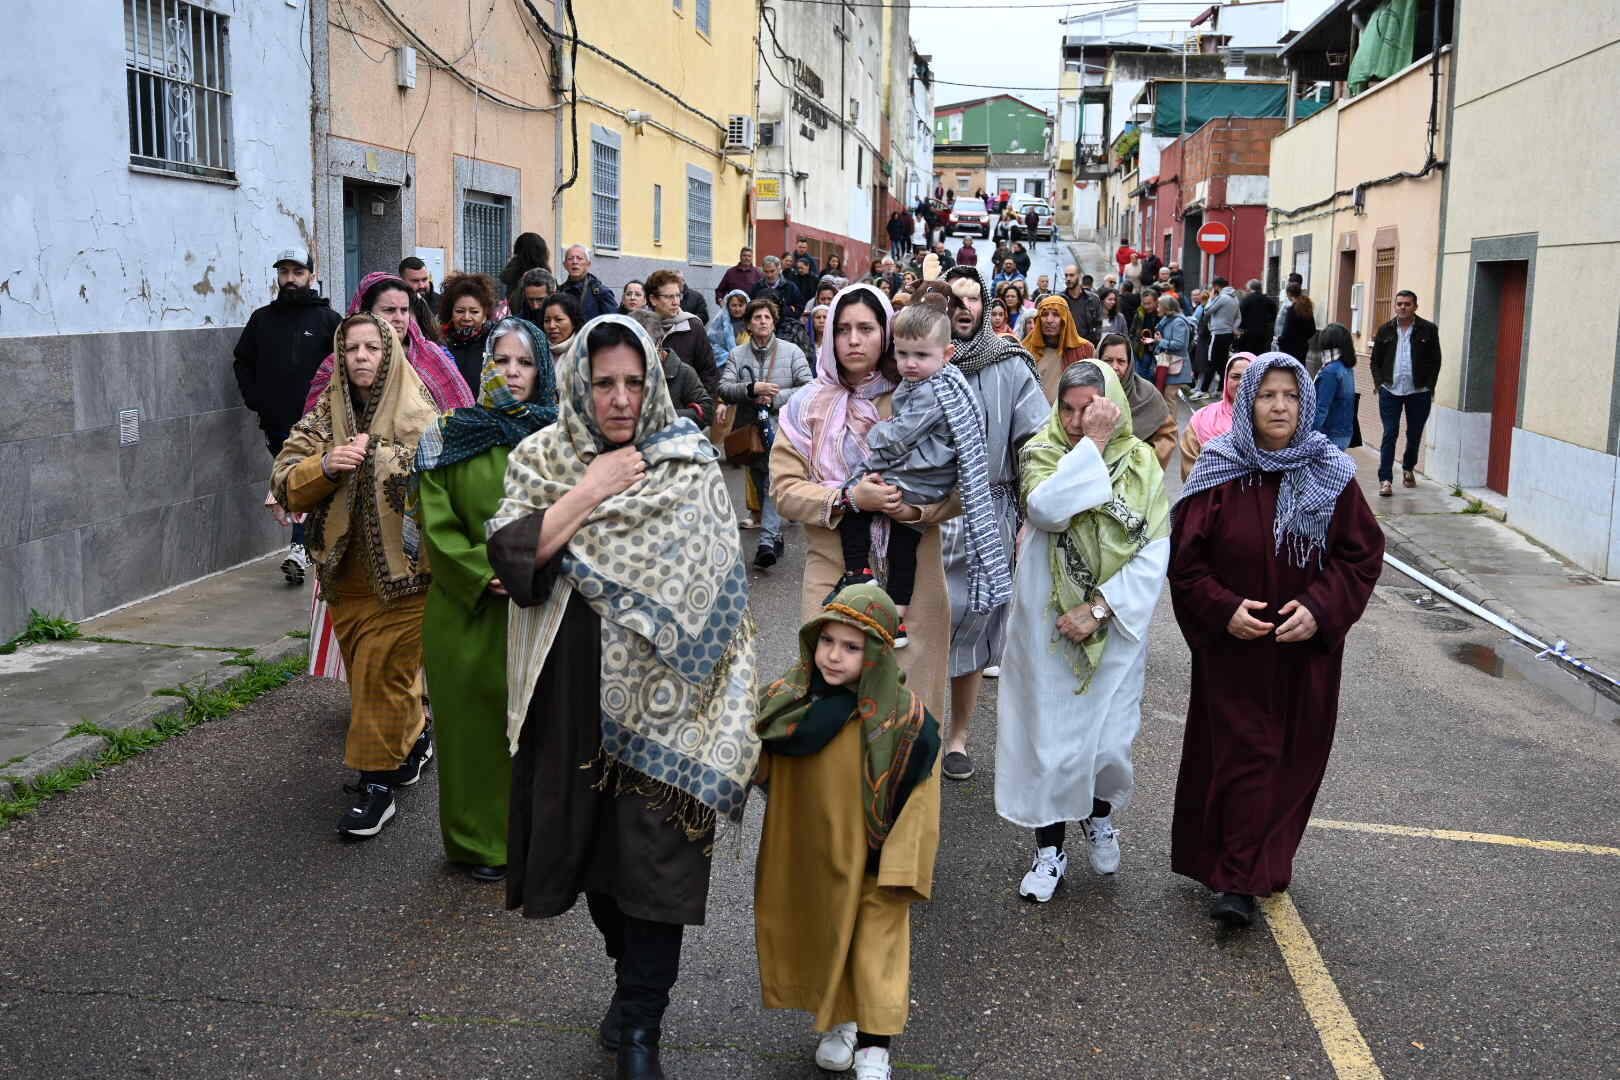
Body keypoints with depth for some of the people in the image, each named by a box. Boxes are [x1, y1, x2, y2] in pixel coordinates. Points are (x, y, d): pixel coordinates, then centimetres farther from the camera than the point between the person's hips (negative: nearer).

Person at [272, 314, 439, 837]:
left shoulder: (419, 416, -7)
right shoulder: (324, 415, 7)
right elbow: (284, 485, 0)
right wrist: (325, 466, -16)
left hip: (402, 568, -5)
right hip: (346, 572, 5)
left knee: (382, 673, -5)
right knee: (366, 671, 15)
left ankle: (377, 781, 6)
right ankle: (413, 737, 39)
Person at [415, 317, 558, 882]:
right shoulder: (447, 436, 2)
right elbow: (436, 524, -1)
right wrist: (483, 575, -13)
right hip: (467, 610, 0)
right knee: (474, 721, 7)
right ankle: (480, 840, 22)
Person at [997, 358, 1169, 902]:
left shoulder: (1141, 464, -2)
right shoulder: (1042, 454, -5)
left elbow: (1155, 555, -7)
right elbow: (1046, 510, -28)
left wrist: (1100, 608, -16)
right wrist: (1092, 445, -26)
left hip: (1116, 629, 1)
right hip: (1047, 629, -1)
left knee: (1109, 742, 5)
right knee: (1047, 739, 5)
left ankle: (1099, 814, 39)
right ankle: (1049, 849, 25)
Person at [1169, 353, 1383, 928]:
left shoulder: (1332, 476, -1)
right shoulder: (1218, 474, -4)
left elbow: (1364, 554, 1)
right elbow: (1184, 558, -3)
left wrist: (1320, 608, -13)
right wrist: (1225, 609, -16)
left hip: (1306, 649, 2)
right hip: (1233, 647, -2)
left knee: (1294, 756, 8)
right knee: (1242, 754, -2)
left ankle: (1261, 866, 25)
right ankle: (1237, 880, 3)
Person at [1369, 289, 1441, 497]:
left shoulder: (1428, 330, 0)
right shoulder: (1385, 330, 6)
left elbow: (1435, 361, 2)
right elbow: (1375, 361, 10)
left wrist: (1429, 387, -5)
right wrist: (1379, 382, -1)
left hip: (1418, 393, 0)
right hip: (1390, 391, 0)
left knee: (1415, 435, 13)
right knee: (1389, 435, -4)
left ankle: (1408, 469, 35)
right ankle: (1385, 479, -5)